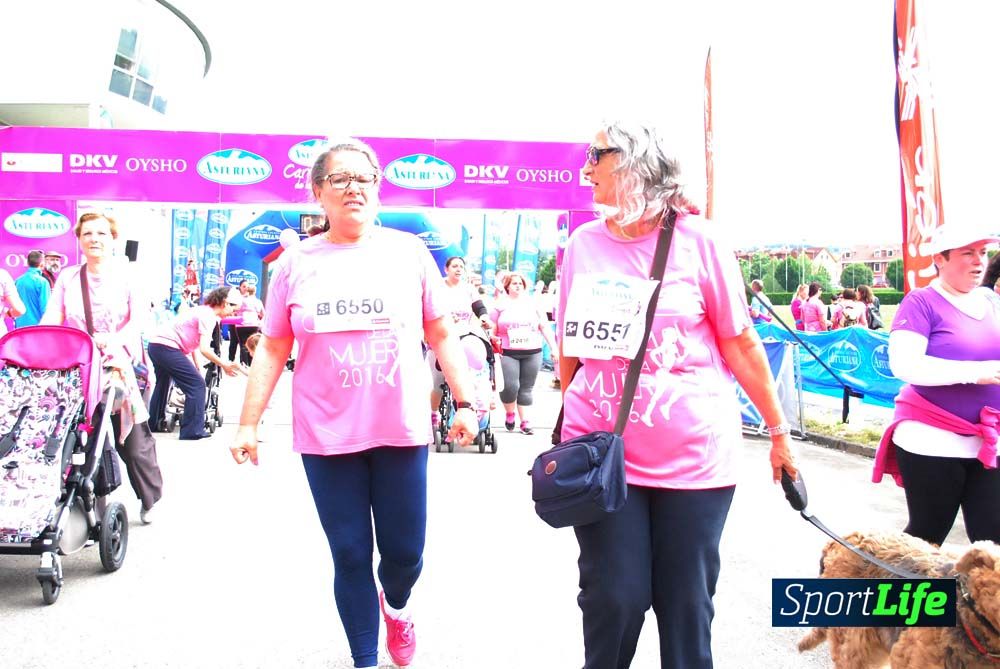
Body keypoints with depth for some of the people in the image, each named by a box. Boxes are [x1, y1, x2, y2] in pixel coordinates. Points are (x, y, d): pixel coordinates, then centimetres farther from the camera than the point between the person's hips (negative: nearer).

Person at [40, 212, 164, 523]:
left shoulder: (127, 276, 1)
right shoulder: (67, 277, 9)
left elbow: (138, 320, -7)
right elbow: (51, 319, 1)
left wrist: (112, 341, -25)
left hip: (120, 367, -2)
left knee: (133, 441, 2)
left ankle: (150, 499, 23)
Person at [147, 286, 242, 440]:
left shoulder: (203, 311, 15)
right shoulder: (208, 315, -14)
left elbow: (194, 343, 14)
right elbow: (204, 349, -21)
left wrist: (198, 368, 12)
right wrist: (224, 365, -14)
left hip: (155, 343, 11)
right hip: (167, 347, -11)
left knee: (163, 383, 29)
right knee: (197, 384, -7)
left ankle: (154, 422, 46)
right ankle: (192, 431, -4)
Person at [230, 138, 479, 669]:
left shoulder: (409, 252, 3)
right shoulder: (297, 262, 4)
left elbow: (442, 334, 7)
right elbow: (271, 349, 7)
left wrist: (464, 402, 2)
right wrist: (248, 423, 3)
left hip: (401, 431, 0)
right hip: (326, 437, 0)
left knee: (405, 553, 8)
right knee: (351, 556, 7)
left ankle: (394, 604, 43)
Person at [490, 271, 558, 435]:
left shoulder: (532, 302, 12)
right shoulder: (500, 305, 8)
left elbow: (544, 327, 12)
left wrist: (554, 348, 7)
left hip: (532, 353, 2)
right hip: (508, 353, -2)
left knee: (526, 389, 3)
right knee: (510, 386, -13)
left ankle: (525, 421, 11)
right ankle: (509, 414, 13)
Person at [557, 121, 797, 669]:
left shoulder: (696, 239, -4)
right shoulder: (583, 243, 4)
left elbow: (740, 341, 0)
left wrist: (779, 430, 4)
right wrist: (568, 428, 17)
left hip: (694, 454, -1)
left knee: (687, 602, 9)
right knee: (614, 598, 4)